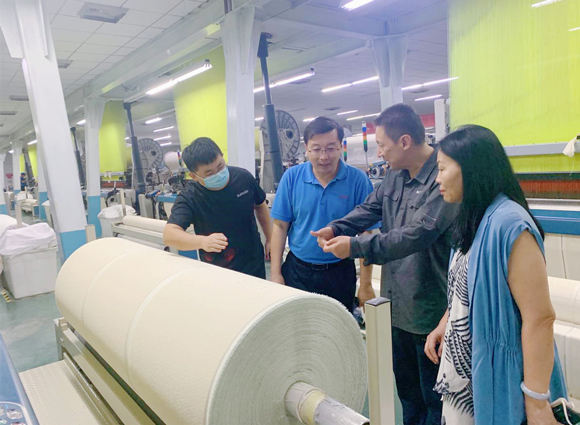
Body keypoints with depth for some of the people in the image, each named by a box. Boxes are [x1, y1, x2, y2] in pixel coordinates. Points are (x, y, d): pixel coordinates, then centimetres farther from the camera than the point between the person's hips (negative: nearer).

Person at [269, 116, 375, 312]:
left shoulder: (358, 180, -10)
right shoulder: (292, 177, -6)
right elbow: (280, 226, -2)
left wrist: (366, 284, -8)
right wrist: (276, 273, -3)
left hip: (340, 274, -1)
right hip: (297, 271, 1)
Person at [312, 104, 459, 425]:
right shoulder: (395, 174, 6)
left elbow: (417, 234, -29)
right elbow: (370, 208, 9)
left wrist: (355, 247, -27)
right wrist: (336, 228, -10)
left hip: (429, 307, -8)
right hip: (398, 302, 8)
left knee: (433, 397, 12)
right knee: (405, 385, 25)